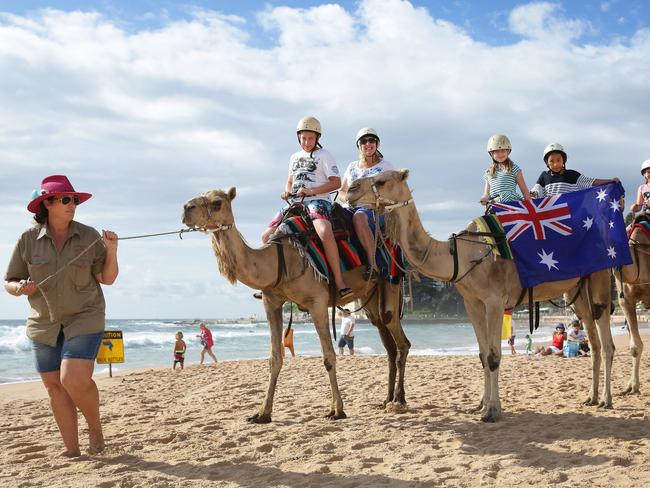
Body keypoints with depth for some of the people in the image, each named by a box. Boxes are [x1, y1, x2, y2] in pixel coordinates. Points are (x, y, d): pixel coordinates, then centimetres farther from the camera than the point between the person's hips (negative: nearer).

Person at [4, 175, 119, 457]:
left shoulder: (89, 236, -4)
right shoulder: (28, 239, -1)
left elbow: (107, 279, 0)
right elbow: (9, 282, 5)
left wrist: (112, 252, -16)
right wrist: (20, 288, -17)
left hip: (84, 318, -3)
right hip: (44, 324, 3)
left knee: (74, 380, -19)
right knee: (54, 385, 4)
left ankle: (95, 426, 9)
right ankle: (72, 450, 13)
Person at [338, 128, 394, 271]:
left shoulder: (385, 166, 11)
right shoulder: (352, 167, 21)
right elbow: (341, 191, 27)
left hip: (377, 211, -5)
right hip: (353, 208, 5)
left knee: (359, 217, -40)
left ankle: (373, 264, -42)